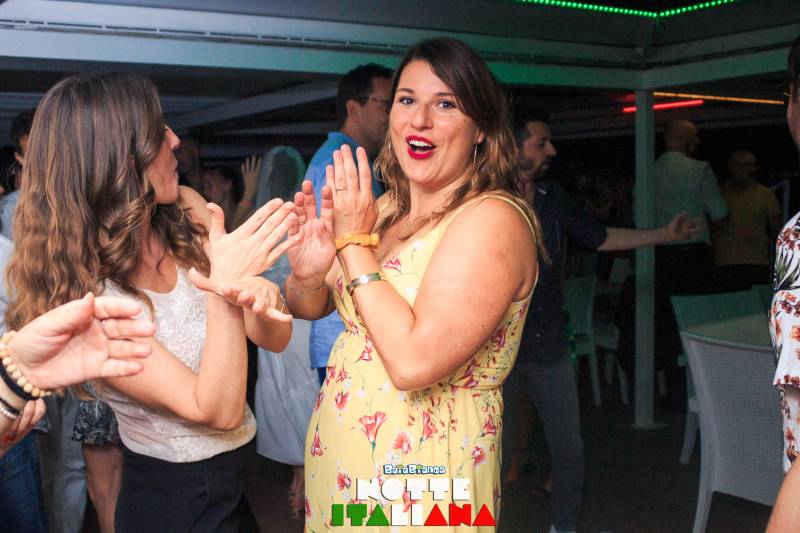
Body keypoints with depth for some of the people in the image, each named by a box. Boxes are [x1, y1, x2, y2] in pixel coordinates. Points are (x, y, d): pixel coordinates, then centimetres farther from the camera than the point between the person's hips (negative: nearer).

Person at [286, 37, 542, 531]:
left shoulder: (493, 218, -20)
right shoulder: (386, 208, 3)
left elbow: (414, 361, -28)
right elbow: (309, 307, 8)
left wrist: (355, 244, -20)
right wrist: (307, 273, -14)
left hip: (422, 466, -7)